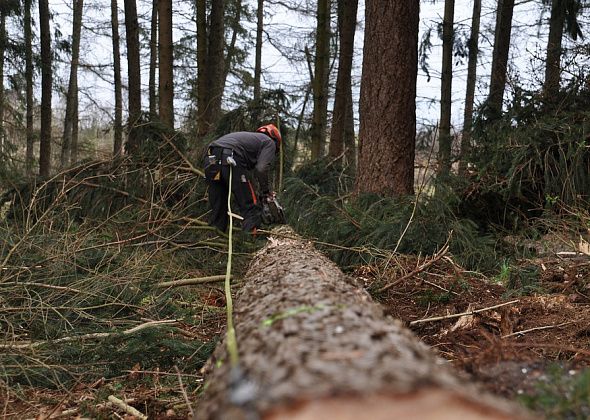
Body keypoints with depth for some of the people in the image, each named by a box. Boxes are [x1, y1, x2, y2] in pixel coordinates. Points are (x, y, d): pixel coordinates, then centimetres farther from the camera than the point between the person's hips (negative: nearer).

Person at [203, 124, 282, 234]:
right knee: (250, 208, 1)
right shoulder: (269, 142, 17)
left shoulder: (251, 137, 38)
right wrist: (266, 191, 10)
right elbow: (261, 168, -2)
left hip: (211, 159, 8)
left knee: (217, 208, 17)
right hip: (230, 160, -7)